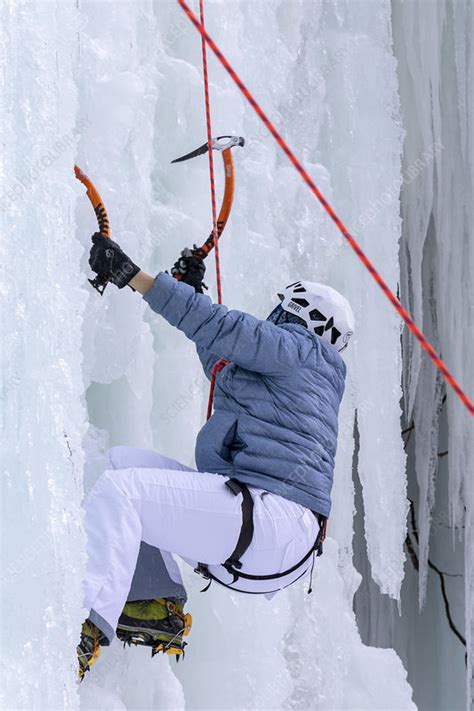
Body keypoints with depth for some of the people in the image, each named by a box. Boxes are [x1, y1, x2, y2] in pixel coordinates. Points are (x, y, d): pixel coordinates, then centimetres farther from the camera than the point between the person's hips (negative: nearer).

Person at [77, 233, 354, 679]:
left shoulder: (300, 346, 4)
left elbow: (222, 329, -10)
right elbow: (221, 364, 47)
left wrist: (133, 275, -12)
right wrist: (191, 286, 45)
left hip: (273, 523, -10)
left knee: (117, 490, -22)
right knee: (121, 461, 9)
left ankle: (86, 628, -33)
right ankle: (157, 602, 1)